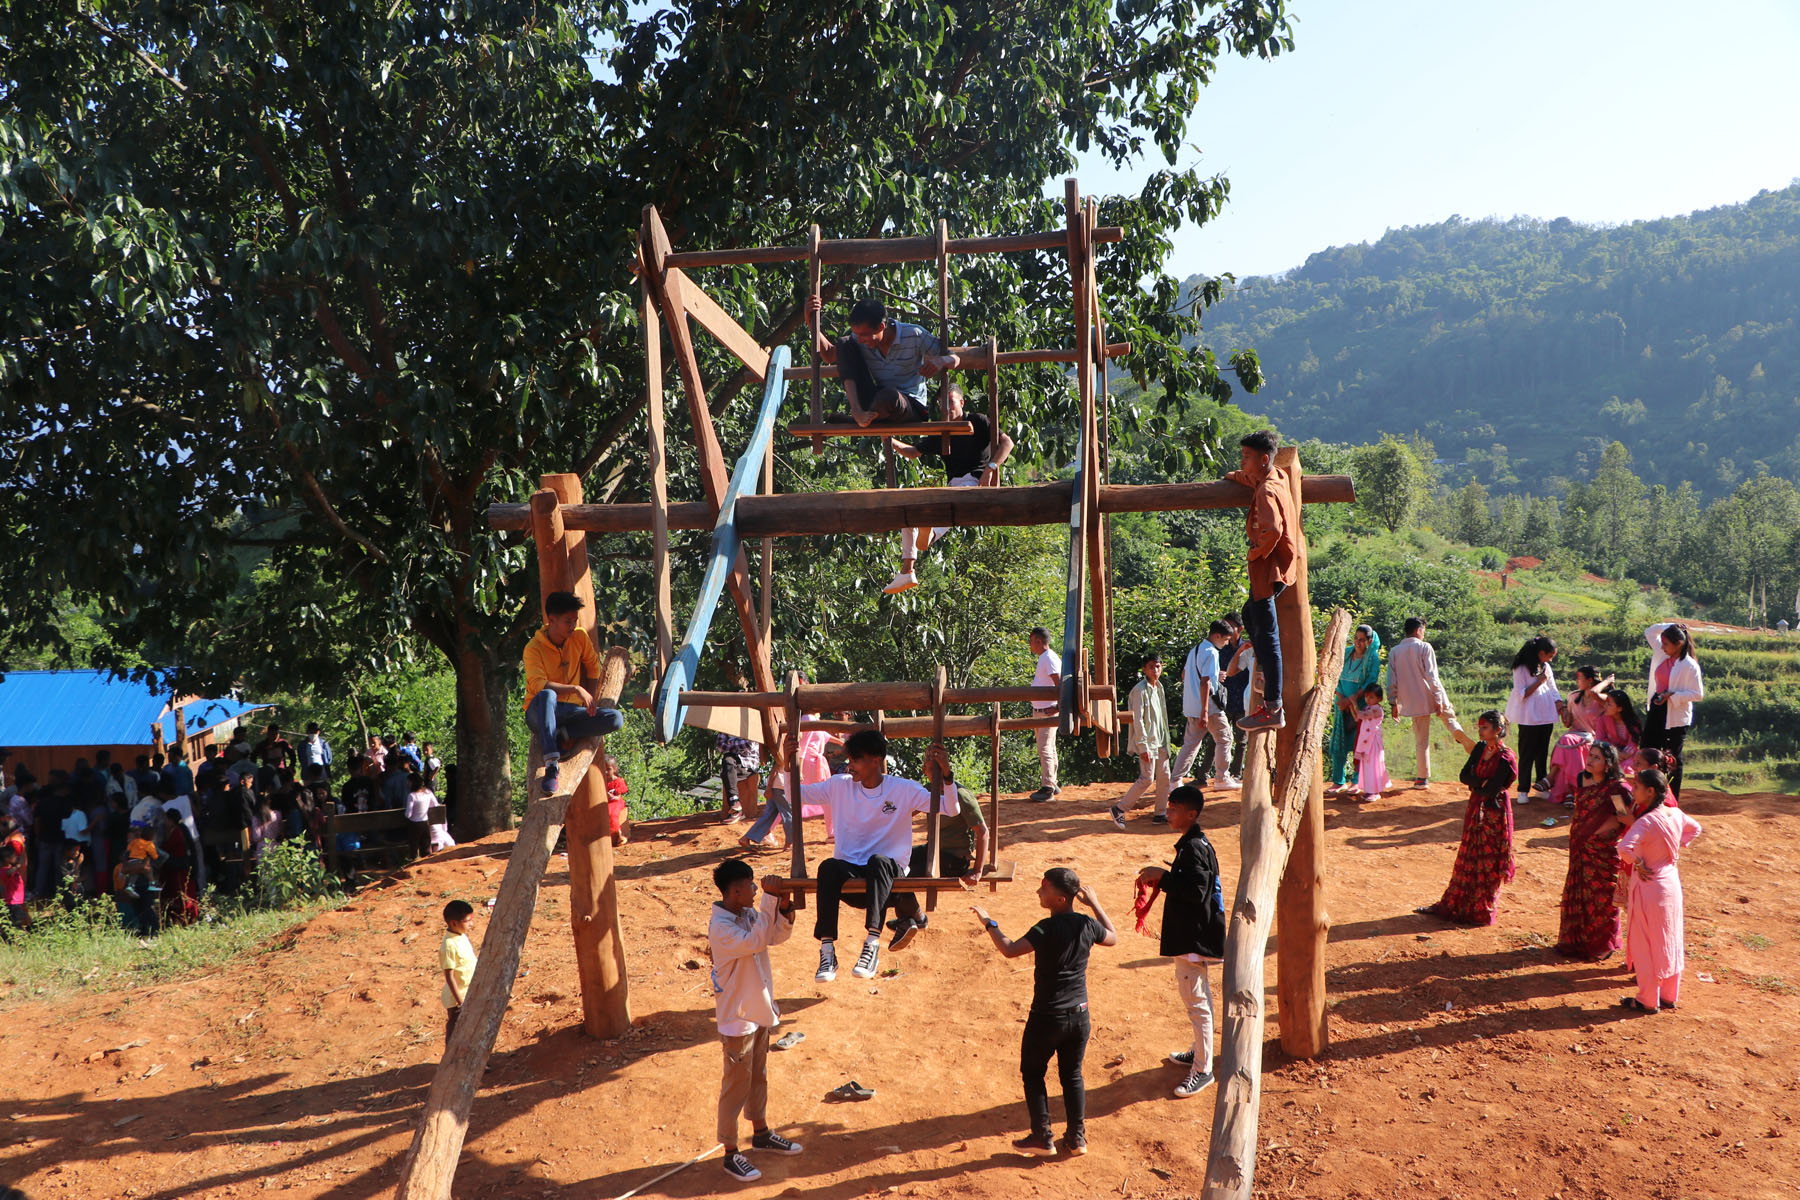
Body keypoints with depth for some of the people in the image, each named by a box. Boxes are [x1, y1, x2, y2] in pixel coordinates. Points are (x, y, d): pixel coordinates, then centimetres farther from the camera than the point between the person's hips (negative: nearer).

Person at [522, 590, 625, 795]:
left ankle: (555, 735, -18)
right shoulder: (534, 648, -13)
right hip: (540, 713, -5)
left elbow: (593, 666, 14)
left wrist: (591, 700, 3)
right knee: (547, 696, -42)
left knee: (616, 719, -20)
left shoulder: (580, 637, 1)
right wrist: (576, 689, -32)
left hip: (569, 710, 5)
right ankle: (551, 765, -47)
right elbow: (538, 685, -26)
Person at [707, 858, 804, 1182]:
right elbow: (756, 941, -37)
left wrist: (784, 907, -14)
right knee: (736, 1085, 3)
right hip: (737, 1017, -8)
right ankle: (731, 1155, 15)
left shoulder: (750, 913, 0)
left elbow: (778, 935, 5)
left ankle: (761, 1133, 41)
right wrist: (769, 898, -36)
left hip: (759, 1010, 8)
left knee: (758, 1076, 23)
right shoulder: (720, 927, -26)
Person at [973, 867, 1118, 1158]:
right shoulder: (1087, 925, -4)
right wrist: (1095, 904, 20)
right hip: (1079, 1015, 5)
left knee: (1032, 1074, 13)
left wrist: (989, 924, -16)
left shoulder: (1047, 929, -22)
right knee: (1072, 1075, 19)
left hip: (1047, 1017, -5)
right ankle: (1077, 1137, 22)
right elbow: (1113, 938, 17)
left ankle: (1042, 1137, 13)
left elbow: (1010, 950, -29)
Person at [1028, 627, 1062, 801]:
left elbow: (1060, 683, -24)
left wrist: (1059, 706, -24)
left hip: (1047, 711, -11)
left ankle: (1047, 788, -8)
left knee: (1045, 749, -10)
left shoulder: (1049, 659, -17)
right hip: (1039, 711, 11)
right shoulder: (1043, 658, 16)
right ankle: (1051, 784, 21)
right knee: (1048, 749, 15)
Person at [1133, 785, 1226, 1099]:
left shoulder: (1194, 848, -21)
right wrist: (1161, 880, 6)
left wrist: (1163, 876, -23)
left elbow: (1196, 891, -29)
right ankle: (1200, 1051, 36)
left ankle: (1203, 1070, 3)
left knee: (1194, 999, -4)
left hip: (1193, 938, -11)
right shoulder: (1193, 843, 11)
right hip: (1190, 934, 11)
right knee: (1198, 996, 22)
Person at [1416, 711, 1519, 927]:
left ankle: (1481, 913, 11)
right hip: (1475, 810, 7)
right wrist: (1481, 783, -17)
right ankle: (1452, 906, 21)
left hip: (1493, 813, -7)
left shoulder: (1505, 758, -18)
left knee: (1487, 864, 1)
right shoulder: (1480, 749, 4)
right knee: (1467, 859, 14)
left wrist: (1474, 784, -8)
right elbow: (1464, 775, 0)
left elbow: (1491, 790, -23)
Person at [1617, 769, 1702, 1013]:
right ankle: (1670, 996, 29)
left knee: (1646, 945, 6)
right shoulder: (1675, 814, -2)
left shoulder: (1646, 821, -26)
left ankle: (1648, 1001, 15)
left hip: (1649, 886, -8)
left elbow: (1625, 847, -39)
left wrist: (1637, 864, -21)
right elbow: (1695, 828, 20)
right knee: (1669, 941, 18)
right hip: (1671, 882, 8)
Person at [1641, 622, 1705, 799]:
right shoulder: (1662, 655, 5)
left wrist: (1672, 695, -22)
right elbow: (1649, 632, 18)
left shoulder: (1690, 665, -14)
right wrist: (1670, 626, 5)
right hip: (1656, 711, 7)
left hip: (1676, 718, -7)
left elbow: (1698, 694, -14)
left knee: (1673, 760, 3)